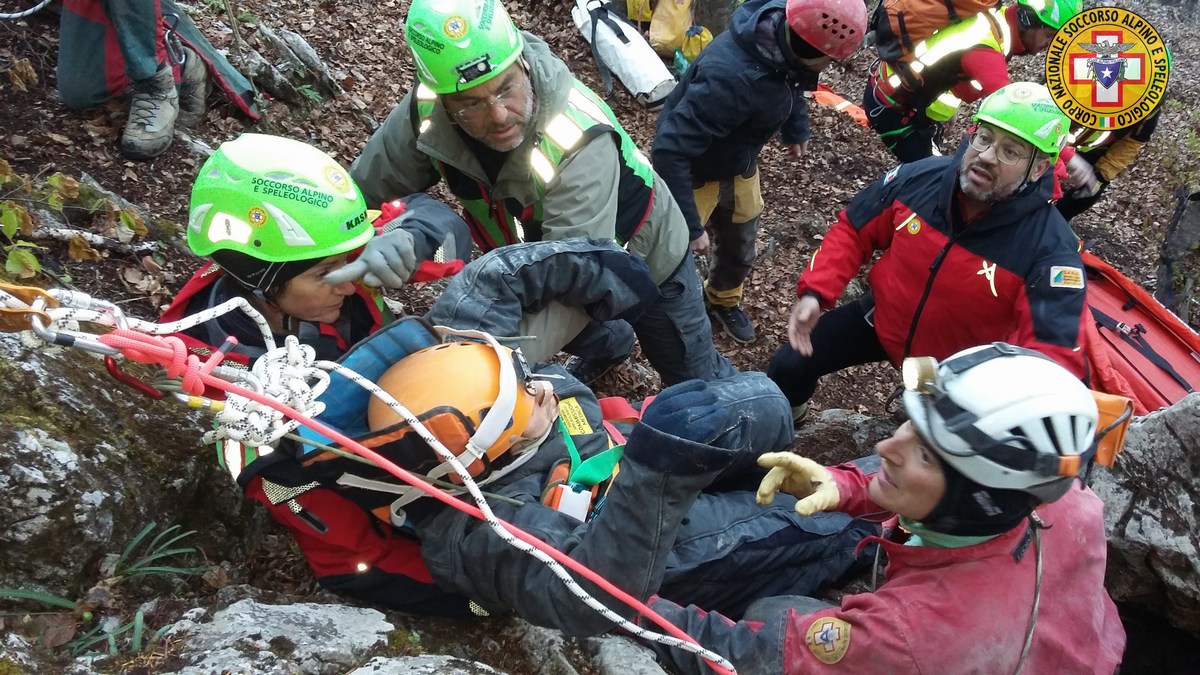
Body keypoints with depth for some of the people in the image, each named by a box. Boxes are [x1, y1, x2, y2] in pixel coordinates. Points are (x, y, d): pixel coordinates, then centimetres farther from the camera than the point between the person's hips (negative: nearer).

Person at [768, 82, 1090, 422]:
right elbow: (853, 232, -4)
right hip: (882, 320, 2)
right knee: (788, 366, 4)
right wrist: (814, 293, -18)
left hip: (961, 365, -2)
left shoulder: (1051, 248, -31)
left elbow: (1056, 354, -34)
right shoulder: (918, 178, -20)